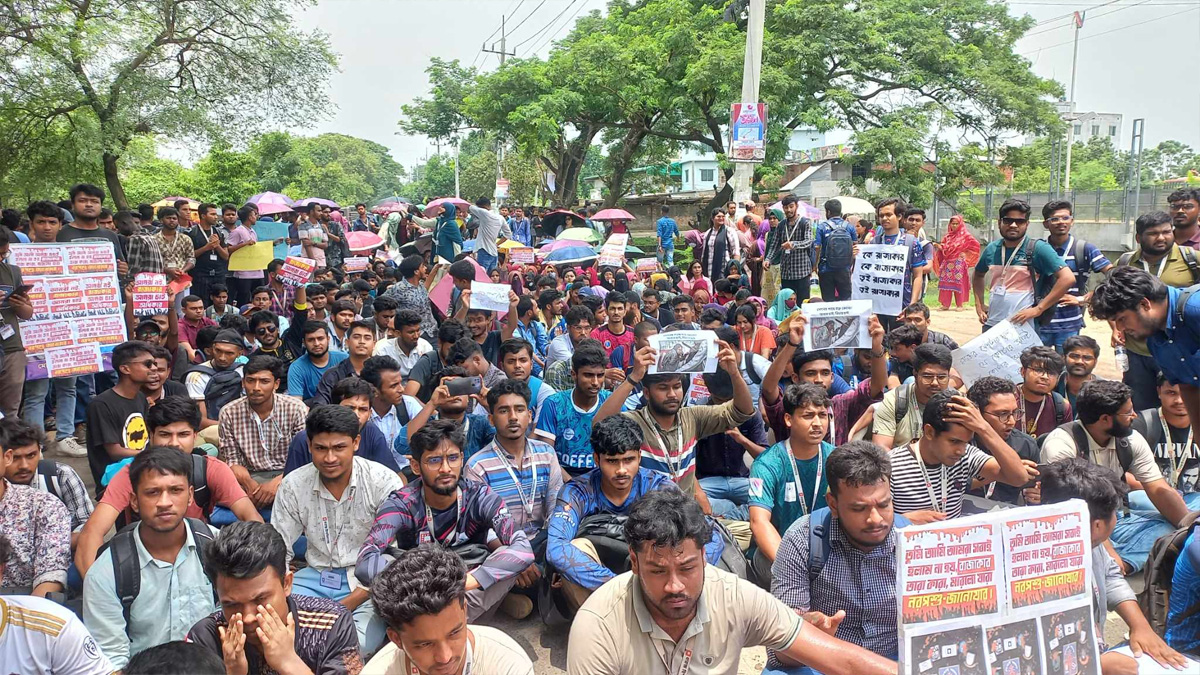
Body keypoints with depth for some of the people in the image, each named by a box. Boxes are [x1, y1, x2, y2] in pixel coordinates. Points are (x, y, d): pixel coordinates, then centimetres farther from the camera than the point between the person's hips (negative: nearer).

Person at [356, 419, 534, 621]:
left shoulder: (481, 498, -13)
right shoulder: (401, 504, -15)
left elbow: (523, 550, -27)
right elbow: (365, 564, -30)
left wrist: (469, 580, -39)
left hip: (472, 596, 1)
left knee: (509, 556, -28)